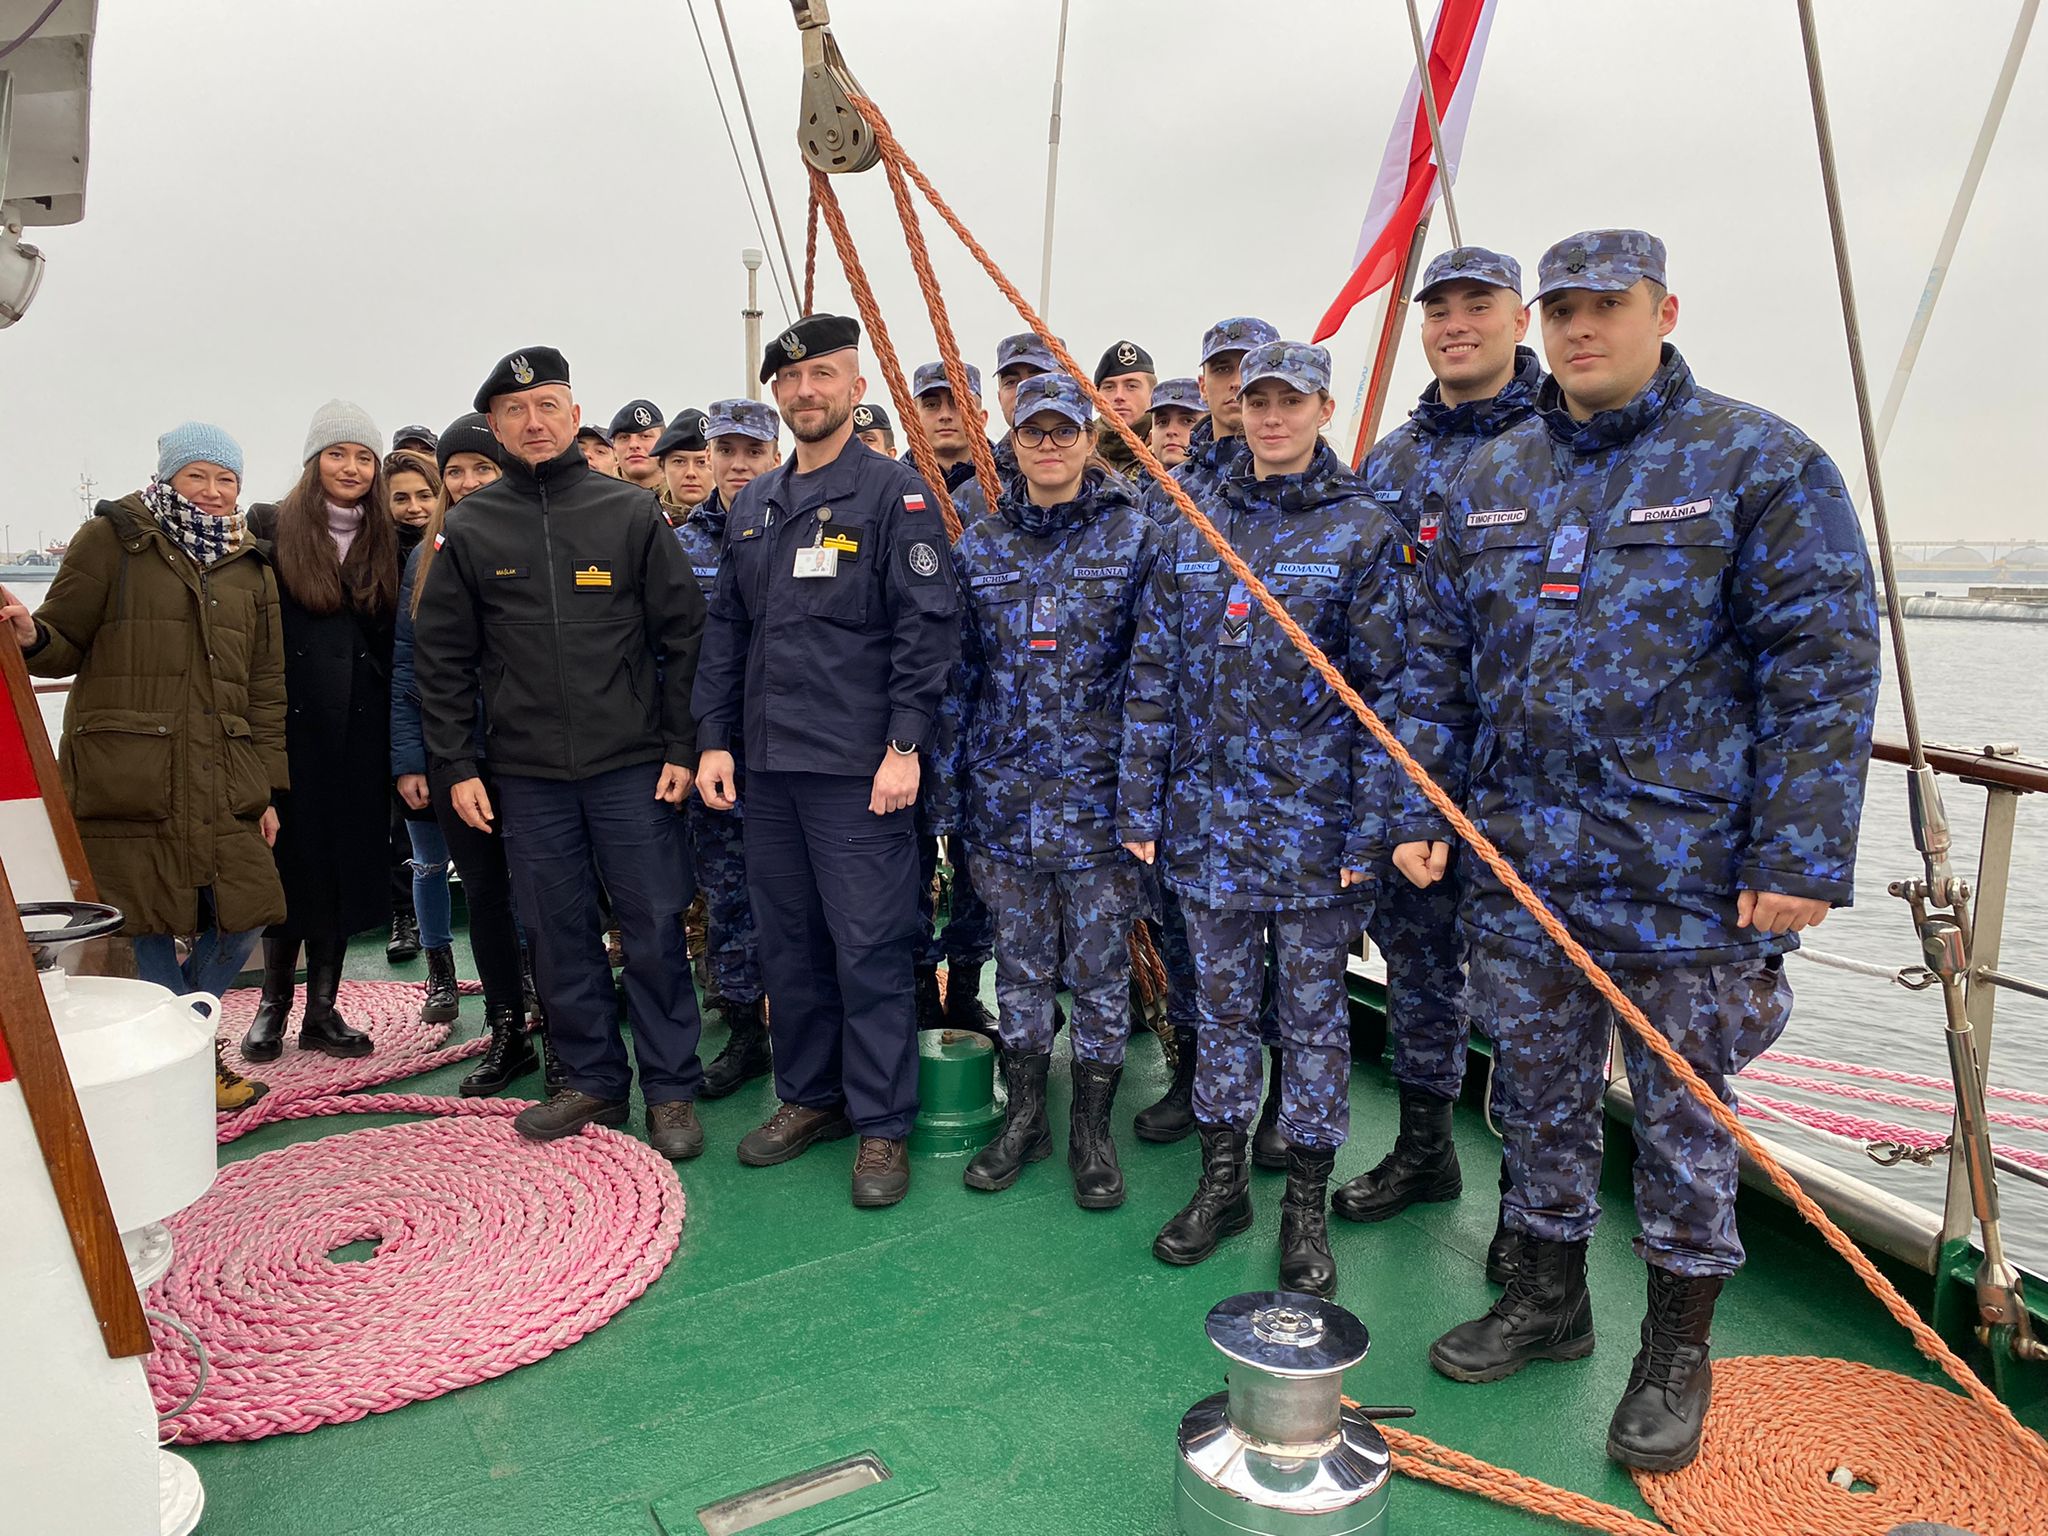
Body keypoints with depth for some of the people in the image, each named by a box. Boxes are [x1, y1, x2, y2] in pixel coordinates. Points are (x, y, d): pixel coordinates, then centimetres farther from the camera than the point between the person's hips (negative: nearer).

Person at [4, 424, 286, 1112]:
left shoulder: (251, 568, 16)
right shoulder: (112, 540, 3)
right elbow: (65, 645, 5)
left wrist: (267, 788, 12)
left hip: (222, 786, 5)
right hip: (125, 783, -4)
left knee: (242, 919, 6)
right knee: (145, 926, -1)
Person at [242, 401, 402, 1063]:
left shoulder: (387, 541, 10)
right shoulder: (271, 528, 1)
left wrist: (396, 732, 3)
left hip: (361, 729, 3)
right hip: (293, 723, -2)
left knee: (348, 862, 6)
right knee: (292, 859, 4)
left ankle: (322, 1009, 17)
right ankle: (273, 1002, 22)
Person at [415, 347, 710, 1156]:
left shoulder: (632, 513, 1)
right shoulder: (468, 529, 5)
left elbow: (683, 634, 1)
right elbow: (439, 659, 8)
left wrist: (682, 747, -4)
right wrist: (454, 765, 2)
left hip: (633, 766, -2)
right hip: (526, 773, 2)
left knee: (655, 928, 2)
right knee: (559, 934, 9)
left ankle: (671, 1089, 14)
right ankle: (591, 1080, 24)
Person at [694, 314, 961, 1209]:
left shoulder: (895, 492, -4)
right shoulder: (754, 505, 15)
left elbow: (928, 626, -11)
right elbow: (725, 629, 17)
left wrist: (905, 745, -17)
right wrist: (715, 737, 9)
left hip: (859, 766, -6)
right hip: (767, 764, 7)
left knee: (869, 949, 0)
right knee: (787, 942, 14)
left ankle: (882, 1125, 13)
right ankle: (809, 1095, 30)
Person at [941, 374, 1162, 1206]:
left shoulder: (1134, 537, -1)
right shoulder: (979, 545, 7)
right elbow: (958, 673, 10)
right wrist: (948, 780, 7)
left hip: (1098, 790, -3)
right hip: (1004, 795, 3)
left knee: (1101, 962, 7)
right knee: (1020, 960, 13)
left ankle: (1092, 1128, 23)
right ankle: (1023, 1115, 29)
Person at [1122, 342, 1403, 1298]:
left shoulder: (1363, 532, -2)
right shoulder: (1193, 532, 8)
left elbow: (1384, 688, -5)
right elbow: (1153, 674, 7)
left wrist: (1368, 827, -10)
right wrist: (1140, 805, 3)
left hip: (1313, 823, -3)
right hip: (1208, 819, 3)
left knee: (1312, 1011, 8)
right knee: (1221, 1004, 13)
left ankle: (1306, 1203, 23)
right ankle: (1221, 1182, 29)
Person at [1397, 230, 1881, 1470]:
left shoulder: (1761, 463, -4)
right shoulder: (1492, 480, 10)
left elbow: (1826, 668, -9)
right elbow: (1439, 664, 12)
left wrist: (1802, 858, -14)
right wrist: (1418, 811, 6)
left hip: (1686, 872, -4)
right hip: (1515, 860, 5)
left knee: (1682, 1114, 10)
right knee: (1539, 1098, 16)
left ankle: (1678, 1351, 29)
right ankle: (1549, 1296, 37)